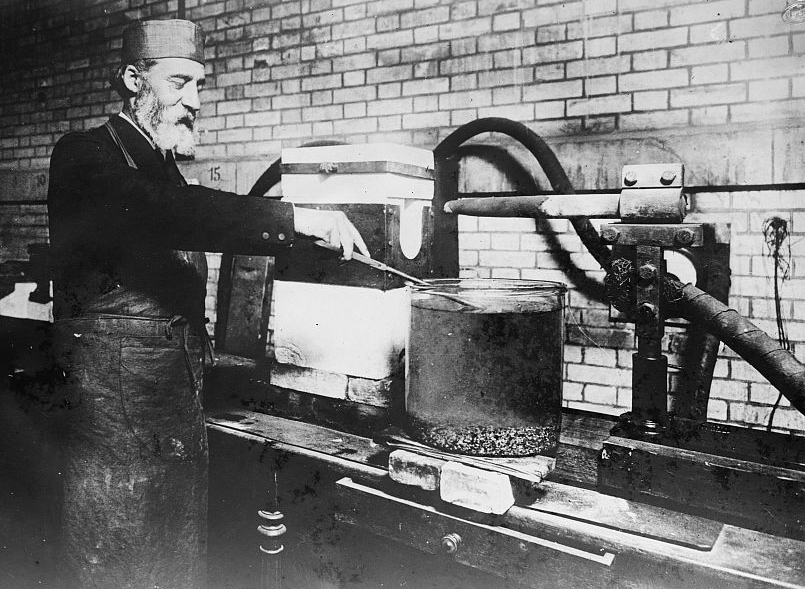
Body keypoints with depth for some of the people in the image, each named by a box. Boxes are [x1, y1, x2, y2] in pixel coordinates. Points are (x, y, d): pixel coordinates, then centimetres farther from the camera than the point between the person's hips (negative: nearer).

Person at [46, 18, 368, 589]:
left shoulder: (163, 169, 17)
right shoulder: (87, 156, -9)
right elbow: (159, 213, -30)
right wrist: (296, 218, -34)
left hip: (181, 419, 8)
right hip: (117, 417, -8)